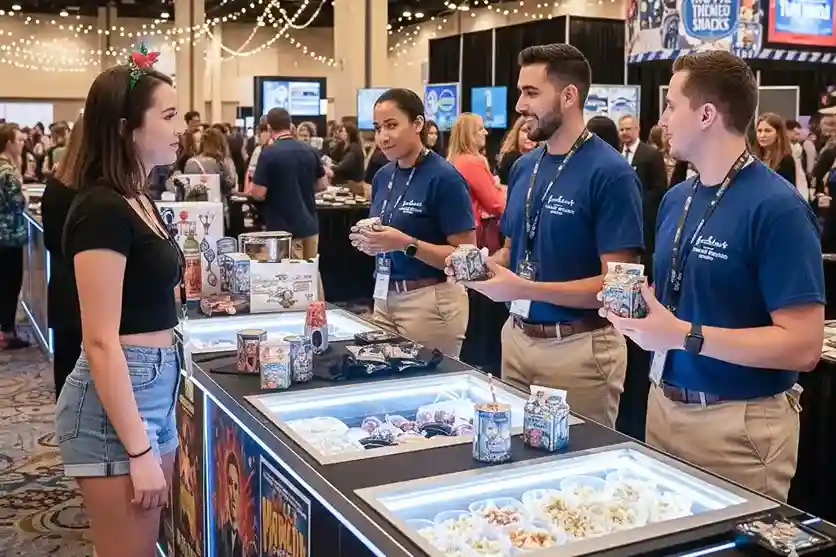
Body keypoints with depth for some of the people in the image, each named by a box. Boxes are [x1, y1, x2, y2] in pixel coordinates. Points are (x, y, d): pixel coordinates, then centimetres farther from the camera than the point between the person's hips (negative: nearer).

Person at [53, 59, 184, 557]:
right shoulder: (102, 210, -19)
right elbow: (101, 342, -21)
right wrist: (139, 451, -20)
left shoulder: (141, 202, 9)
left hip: (156, 388, 9)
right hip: (116, 398, -9)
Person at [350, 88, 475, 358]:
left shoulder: (444, 177, -14)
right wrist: (368, 242, -3)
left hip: (430, 303, -7)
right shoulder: (382, 176, 8)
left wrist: (406, 244, -24)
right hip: (384, 298, 7)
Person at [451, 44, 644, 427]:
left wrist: (523, 288, -24)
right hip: (516, 337, 7)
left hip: (579, 350, -7)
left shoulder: (611, 173, -16)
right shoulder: (524, 167, 7)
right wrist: (482, 264, -5)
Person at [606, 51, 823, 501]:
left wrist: (684, 336, -25)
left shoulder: (777, 208, -18)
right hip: (664, 405, 8)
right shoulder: (676, 199, 7)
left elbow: (803, 346, -21)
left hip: (739, 424, -8)